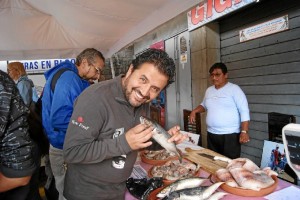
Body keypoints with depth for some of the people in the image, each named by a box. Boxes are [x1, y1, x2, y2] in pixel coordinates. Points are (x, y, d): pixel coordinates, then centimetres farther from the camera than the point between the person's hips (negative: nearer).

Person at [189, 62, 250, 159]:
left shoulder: (234, 89, -7)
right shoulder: (209, 90, 11)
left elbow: (244, 111, -11)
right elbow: (204, 105, 26)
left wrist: (244, 131, -18)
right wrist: (194, 111, 6)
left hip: (230, 135, -6)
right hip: (211, 135, 6)